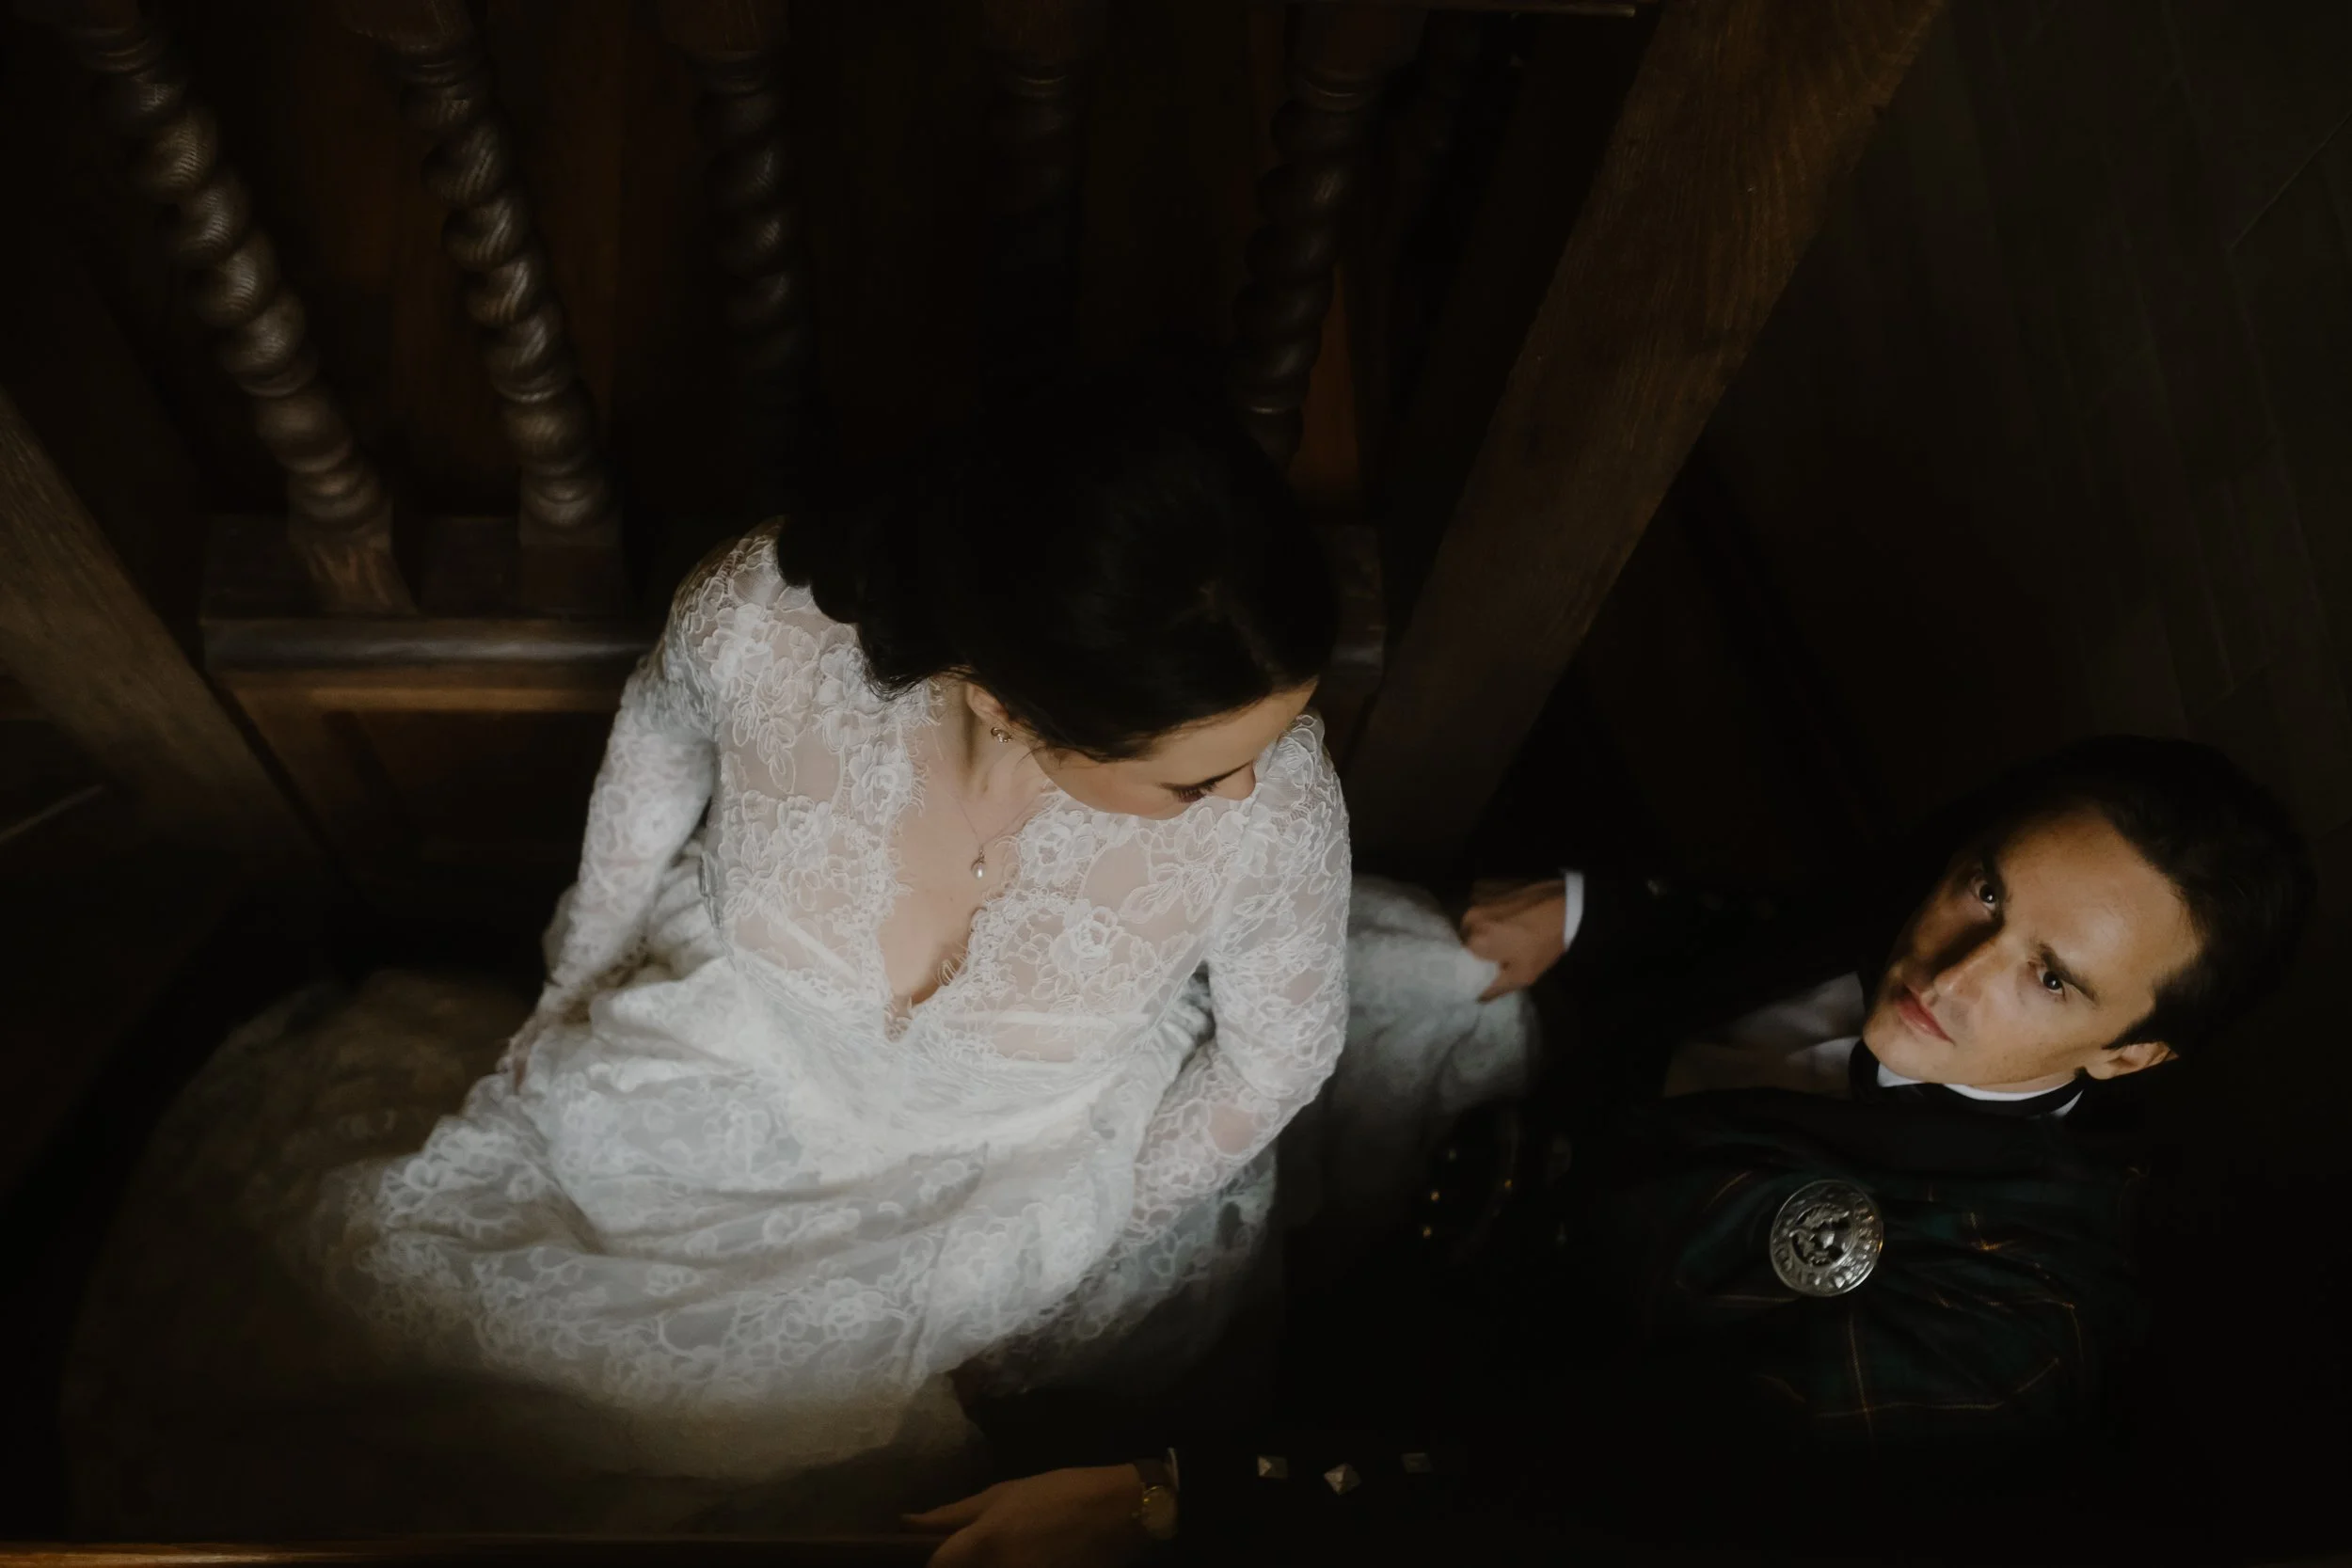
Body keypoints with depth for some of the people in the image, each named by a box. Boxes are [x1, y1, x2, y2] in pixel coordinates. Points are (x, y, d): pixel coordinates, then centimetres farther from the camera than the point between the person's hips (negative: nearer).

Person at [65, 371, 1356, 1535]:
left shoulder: (1273, 808, -36)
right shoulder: (757, 623, -35)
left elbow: (1279, 1053, -11)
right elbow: (649, 776, -8)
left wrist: (1076, 1243, -3)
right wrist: (567, 1012, 9)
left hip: (996, 1173, 0)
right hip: (725, 1045, 1)